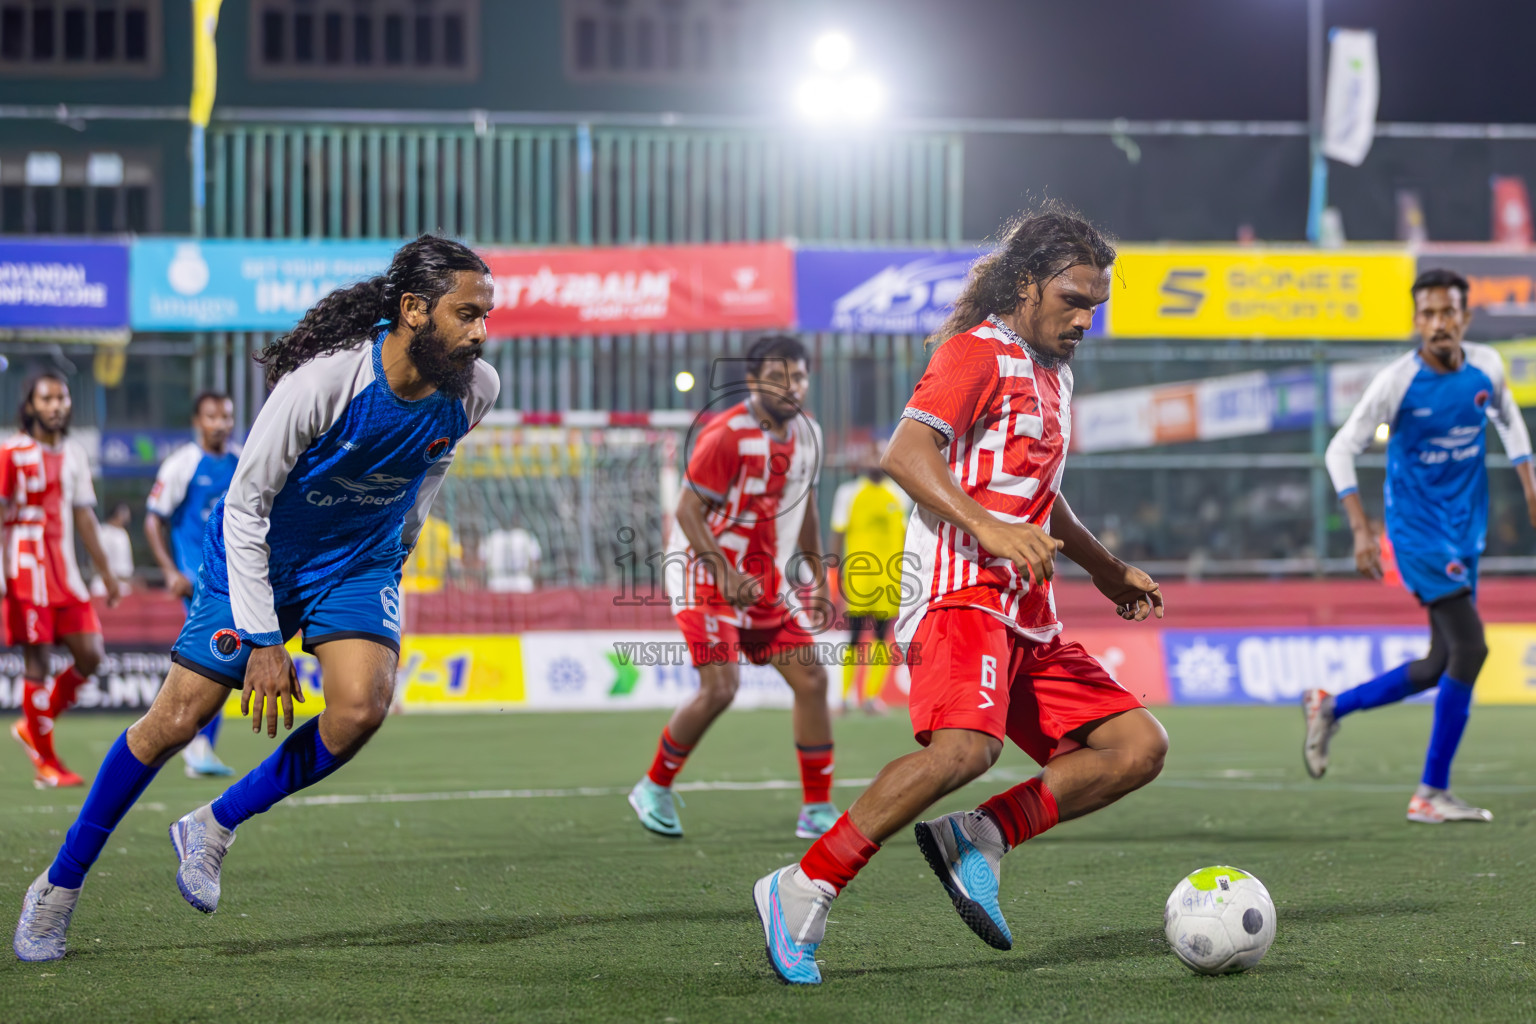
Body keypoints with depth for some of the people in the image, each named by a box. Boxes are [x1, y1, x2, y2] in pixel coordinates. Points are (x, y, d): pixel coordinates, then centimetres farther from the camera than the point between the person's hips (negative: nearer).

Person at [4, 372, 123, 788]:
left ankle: (34, 725, 18)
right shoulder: (12, 453, -5)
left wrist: (106, 573, 18)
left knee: (90, 655, -1)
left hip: (65, 572, 6)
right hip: (27, 571, -6)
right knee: (36, 661, -5)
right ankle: (46, 764, 0)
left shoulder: (73, 453, 14)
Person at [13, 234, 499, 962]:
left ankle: (214, 827, 2)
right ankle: (61, 886, 14)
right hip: (258, 554, -4)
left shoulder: (473, 389, -15)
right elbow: (245, 504, -20)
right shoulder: (323, 380, -30)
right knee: (178, 718, -5)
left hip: (357, 561, 4)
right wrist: (262, 640, -20)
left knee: (361, 707, -22)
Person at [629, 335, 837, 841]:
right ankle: (654, 789, 5)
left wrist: (818, 580, 19)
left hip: (768, 579, 7)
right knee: (720, 688, -17)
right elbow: (688, 511, -18)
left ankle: (817, 810, 9)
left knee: (811, 679, 0)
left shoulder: (807, 433, 4)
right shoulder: (726, 435, -19)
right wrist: (725, 573, -29)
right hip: (709, 574, -7)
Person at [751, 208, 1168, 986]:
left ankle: (976, 839, -5)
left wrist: (1107, 570, 39)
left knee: (1139, 746, 0)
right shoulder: (979, 352, -3)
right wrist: (987, 528, -31)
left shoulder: (1051, 374, 25)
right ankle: (801, 893, -26)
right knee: (967, 746, -33)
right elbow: (904, 454, -19)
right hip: (962, 593, -9)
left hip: (1026, 616, 9)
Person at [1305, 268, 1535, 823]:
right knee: (1469, 648, -17)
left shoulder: (1486, 366, -1)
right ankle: (1431, 794, -9)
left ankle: (1329, 707, 29)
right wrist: (1361, 530, -19)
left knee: (1439, 666, 10)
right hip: (1418, 529, -7)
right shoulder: (1397, 381, -15)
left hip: (1466, 530, 7)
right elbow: (1341, 449, -11)